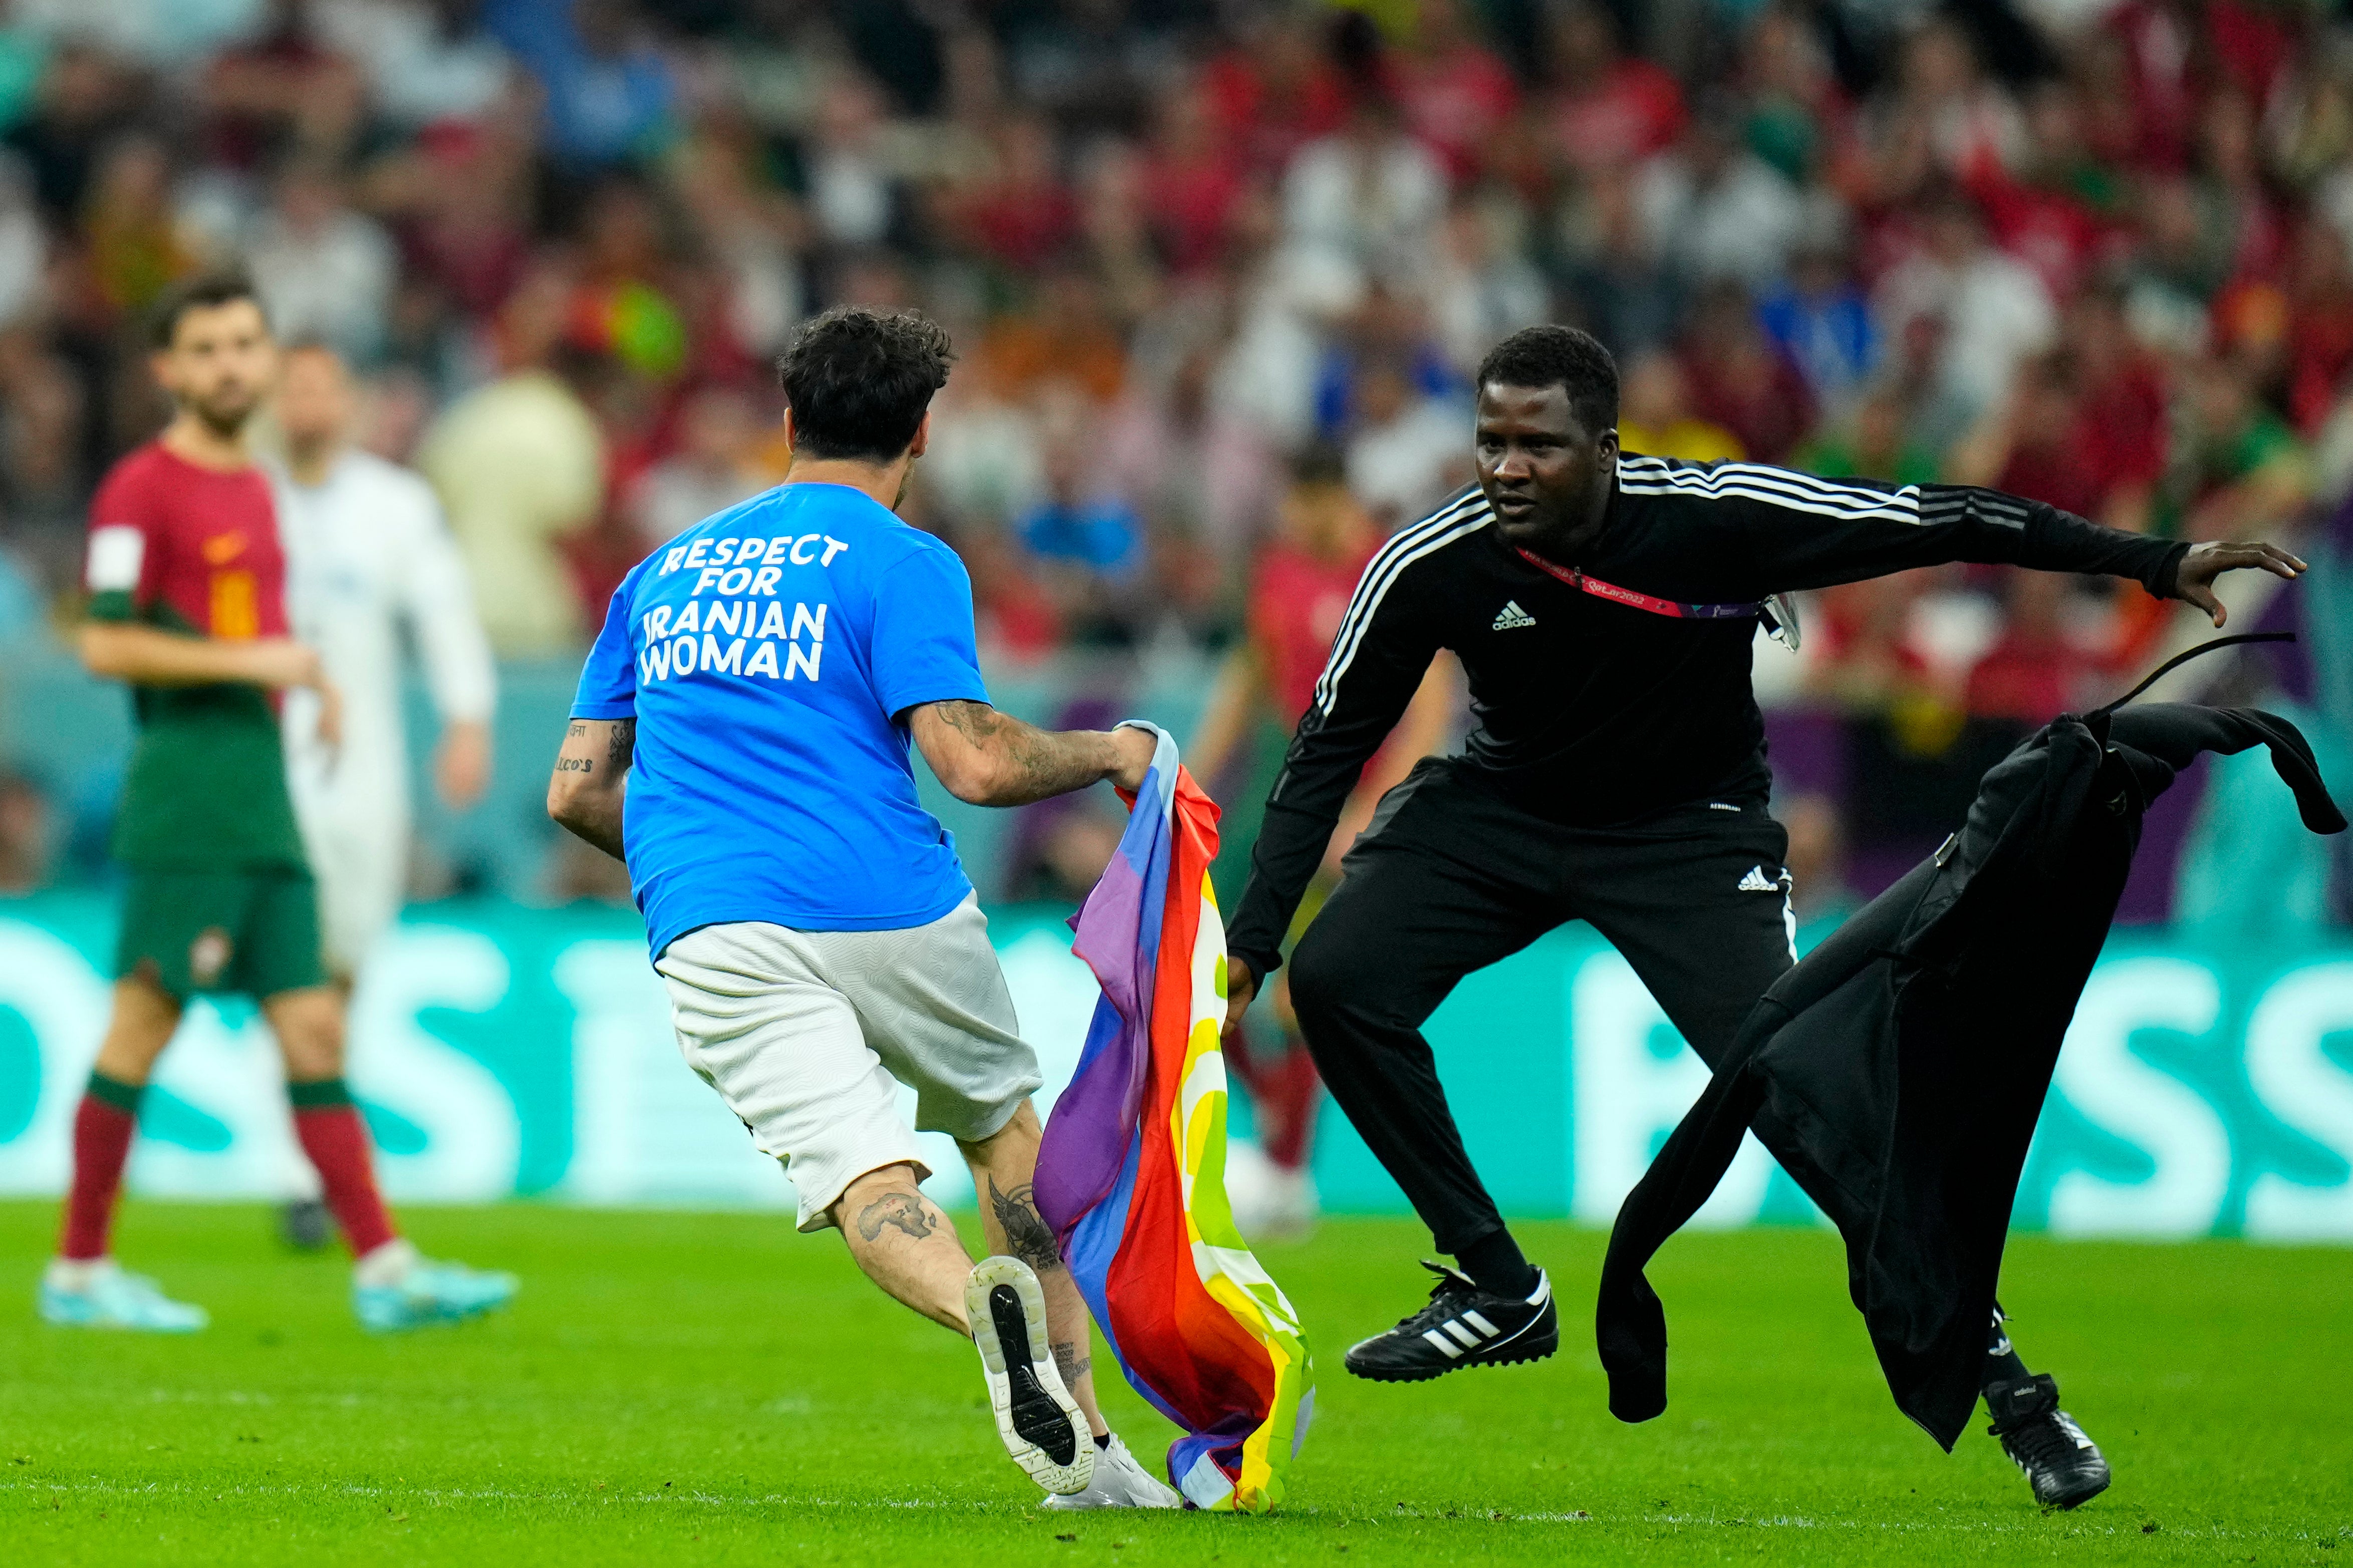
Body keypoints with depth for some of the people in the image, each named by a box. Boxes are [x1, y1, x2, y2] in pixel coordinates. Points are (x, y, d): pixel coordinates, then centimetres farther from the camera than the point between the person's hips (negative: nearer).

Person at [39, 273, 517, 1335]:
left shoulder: (252, 489, 19)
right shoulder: (141, 490, -7)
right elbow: (105, 644, -14)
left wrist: (303, 673, 12)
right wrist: (250, 660, -16)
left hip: (262, 803, 8)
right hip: (184, 798, -8)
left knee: (313, 1028, 4)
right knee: (143, 1026, -5)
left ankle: (383, 1269, 1)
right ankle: (80, 1270, 1)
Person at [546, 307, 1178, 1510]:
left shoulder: (663, 573, 21)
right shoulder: (901, 564, 3)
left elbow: (576, 791, 21)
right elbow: (972, 762, -10)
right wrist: (1109, 755, 9)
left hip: (712, 942, 2)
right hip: (888, 910, -2)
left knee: (865, 1181, -9)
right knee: (1004, 1122, 22)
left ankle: (978, 1297, -43)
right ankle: (1081, 1451, 17)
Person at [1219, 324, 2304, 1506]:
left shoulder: (1716, 518, -26)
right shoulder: (1432, 565, -20)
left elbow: (1936, 524, -19)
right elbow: (1329, 748, -8)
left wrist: (2156, 563, -20)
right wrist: (1249, 940, -13)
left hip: (1687, 831, -3)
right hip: (1500, 815, 3)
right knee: (1333, 978, -19)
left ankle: (1992, 1368, -4)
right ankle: (1498, 1293, -4)